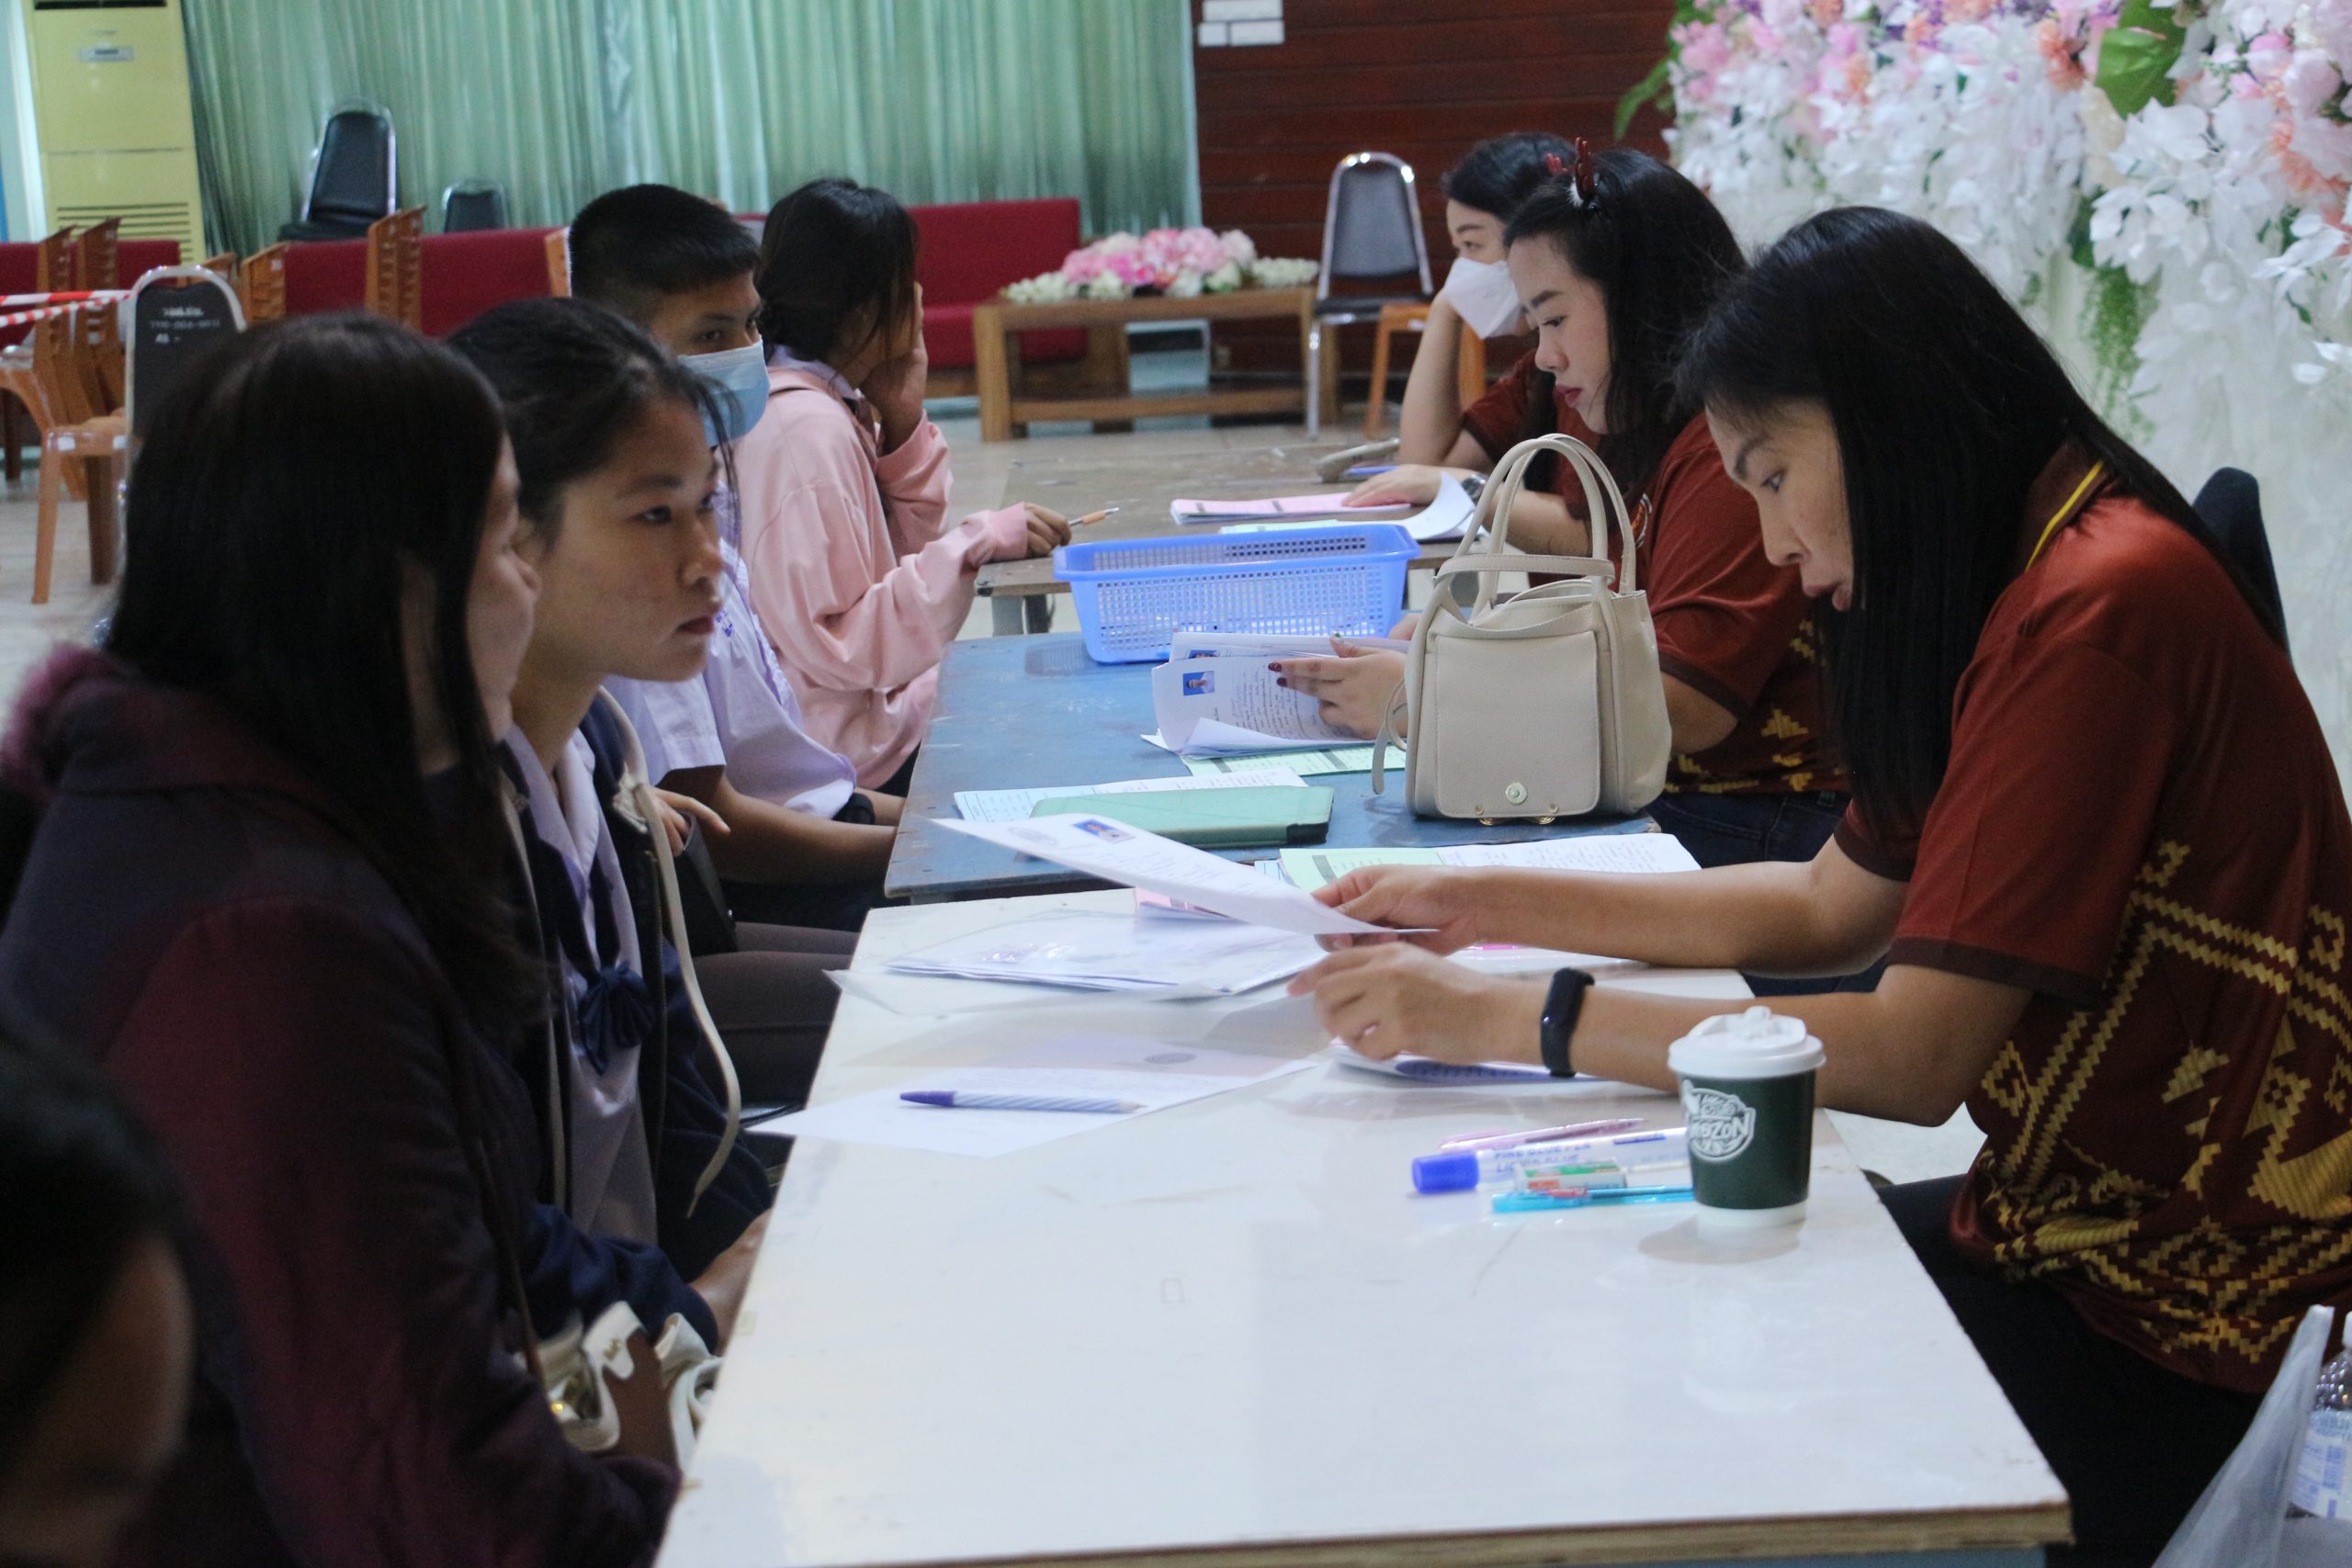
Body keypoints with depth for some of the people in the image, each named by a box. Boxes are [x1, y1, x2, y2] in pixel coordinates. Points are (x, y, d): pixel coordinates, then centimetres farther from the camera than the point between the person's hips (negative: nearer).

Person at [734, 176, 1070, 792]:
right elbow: (838, 645, -24)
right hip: (853, 757, -9)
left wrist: (903, 422, 1)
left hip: (883, 709, 9)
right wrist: (976, 544, -25)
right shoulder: (802, 430, -21)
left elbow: (904, 553, 12)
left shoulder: (842, 406, 8)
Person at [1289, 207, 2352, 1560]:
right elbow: (1830, 909, 13)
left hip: (2169, 1323, -8)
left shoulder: (2102, 616, -23)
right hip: (2061, 1225, 9)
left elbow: (1911, 1060, -25)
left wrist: (1510, 1019, -21)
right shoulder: (2031, 584, 8)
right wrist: (1487, 908, 6)